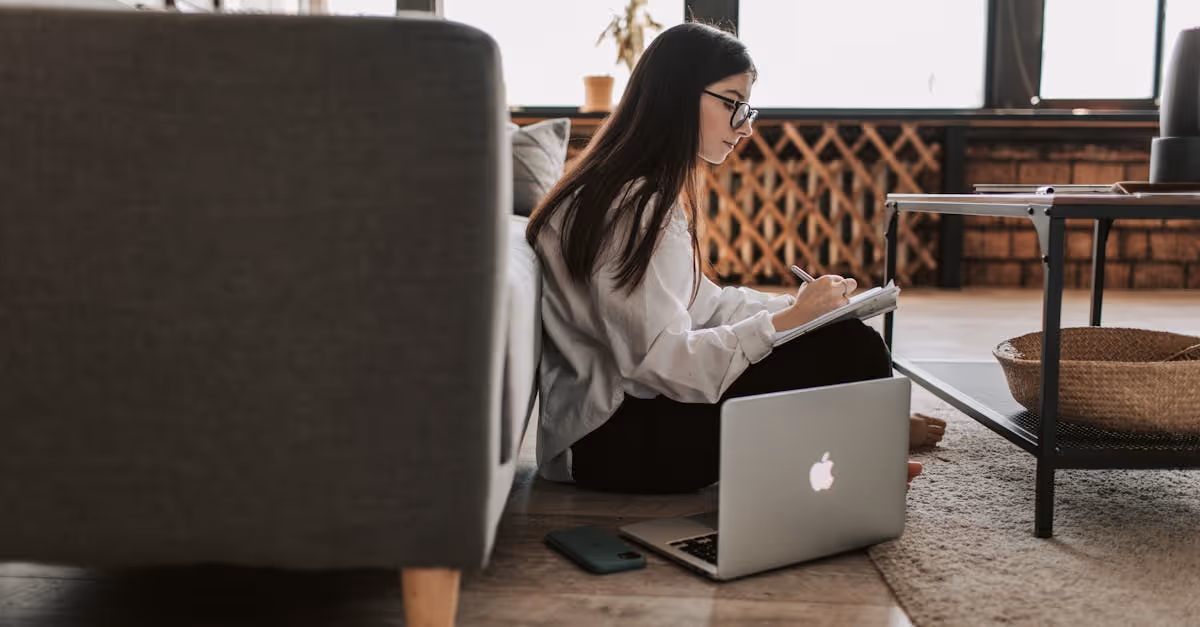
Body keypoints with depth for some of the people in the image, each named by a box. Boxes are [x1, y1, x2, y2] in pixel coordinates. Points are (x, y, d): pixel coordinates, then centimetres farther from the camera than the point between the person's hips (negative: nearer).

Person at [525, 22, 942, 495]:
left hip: (629, 408, 10)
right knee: (852, 352, -17)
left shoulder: (648, 193, 12)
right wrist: (788, 321, -23)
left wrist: (799, 305, 0)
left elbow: (700, 304, 12)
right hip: (608, 441, -10)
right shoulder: (630, 206, -19)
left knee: (845, 335, 6)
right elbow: (662, 361, -24)